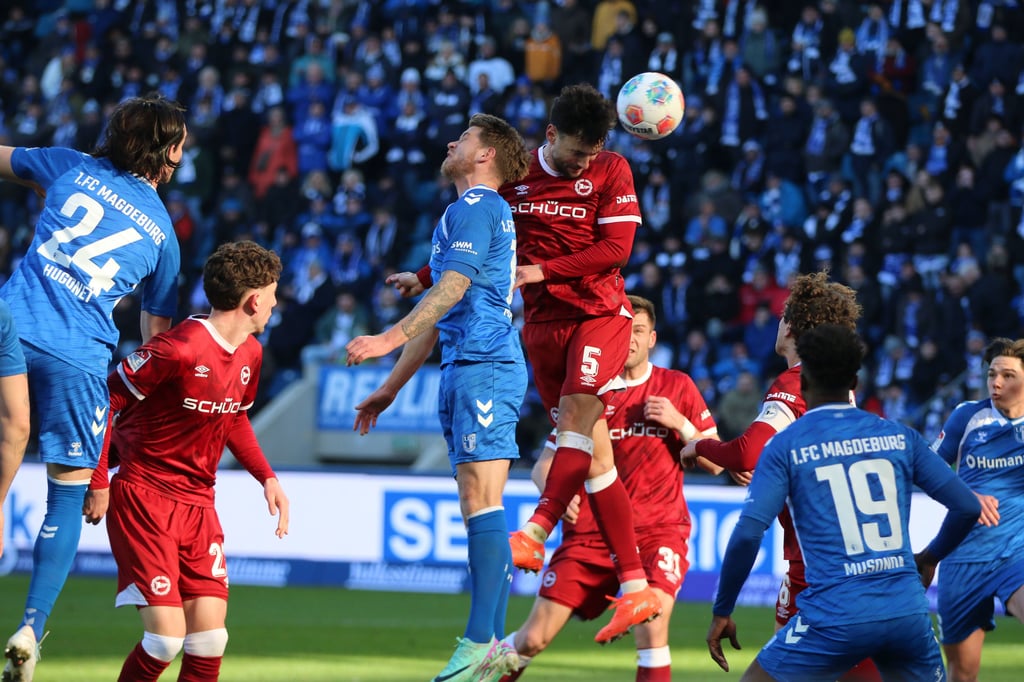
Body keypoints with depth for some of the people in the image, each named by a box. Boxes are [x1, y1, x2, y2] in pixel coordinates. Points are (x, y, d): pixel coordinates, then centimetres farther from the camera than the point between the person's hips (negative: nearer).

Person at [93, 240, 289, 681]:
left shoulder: (250, 354, 8)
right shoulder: (179, 349, -20)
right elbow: (105, 399, -14)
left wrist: (266, 477, 12)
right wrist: (98, 479, -14)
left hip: (198, 504, 7)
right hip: (143, 499, -7)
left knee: (209, 638, -4)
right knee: (166, 637, -14)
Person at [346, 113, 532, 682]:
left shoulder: (474, 208, -3)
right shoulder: (486, 211, 27)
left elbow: (453, 288, -17)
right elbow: (441, 315, 30)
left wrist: (392, 338, -24)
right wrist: (390, 389, 30)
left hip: (483, 367, -10)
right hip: (468, 369, 10)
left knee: (481, 502, -15)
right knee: (480, 508, 7)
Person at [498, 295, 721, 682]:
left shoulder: (677, 388, 3)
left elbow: (715, 463, 4)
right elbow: (544, 465, 6)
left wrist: (679, 423, -13)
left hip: (658, 531, -1)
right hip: (589, 532, 2)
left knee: (652, 627, -28)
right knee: (533, 639, -3)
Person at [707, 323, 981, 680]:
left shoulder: (785, 446, 1)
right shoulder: (900, 436, 10)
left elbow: (747, 533, -8)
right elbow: (968, 507, 9)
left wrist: (722, 611, 3)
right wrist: (930, 557, 28)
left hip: (835, 617, -3)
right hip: (907, 610, 3)